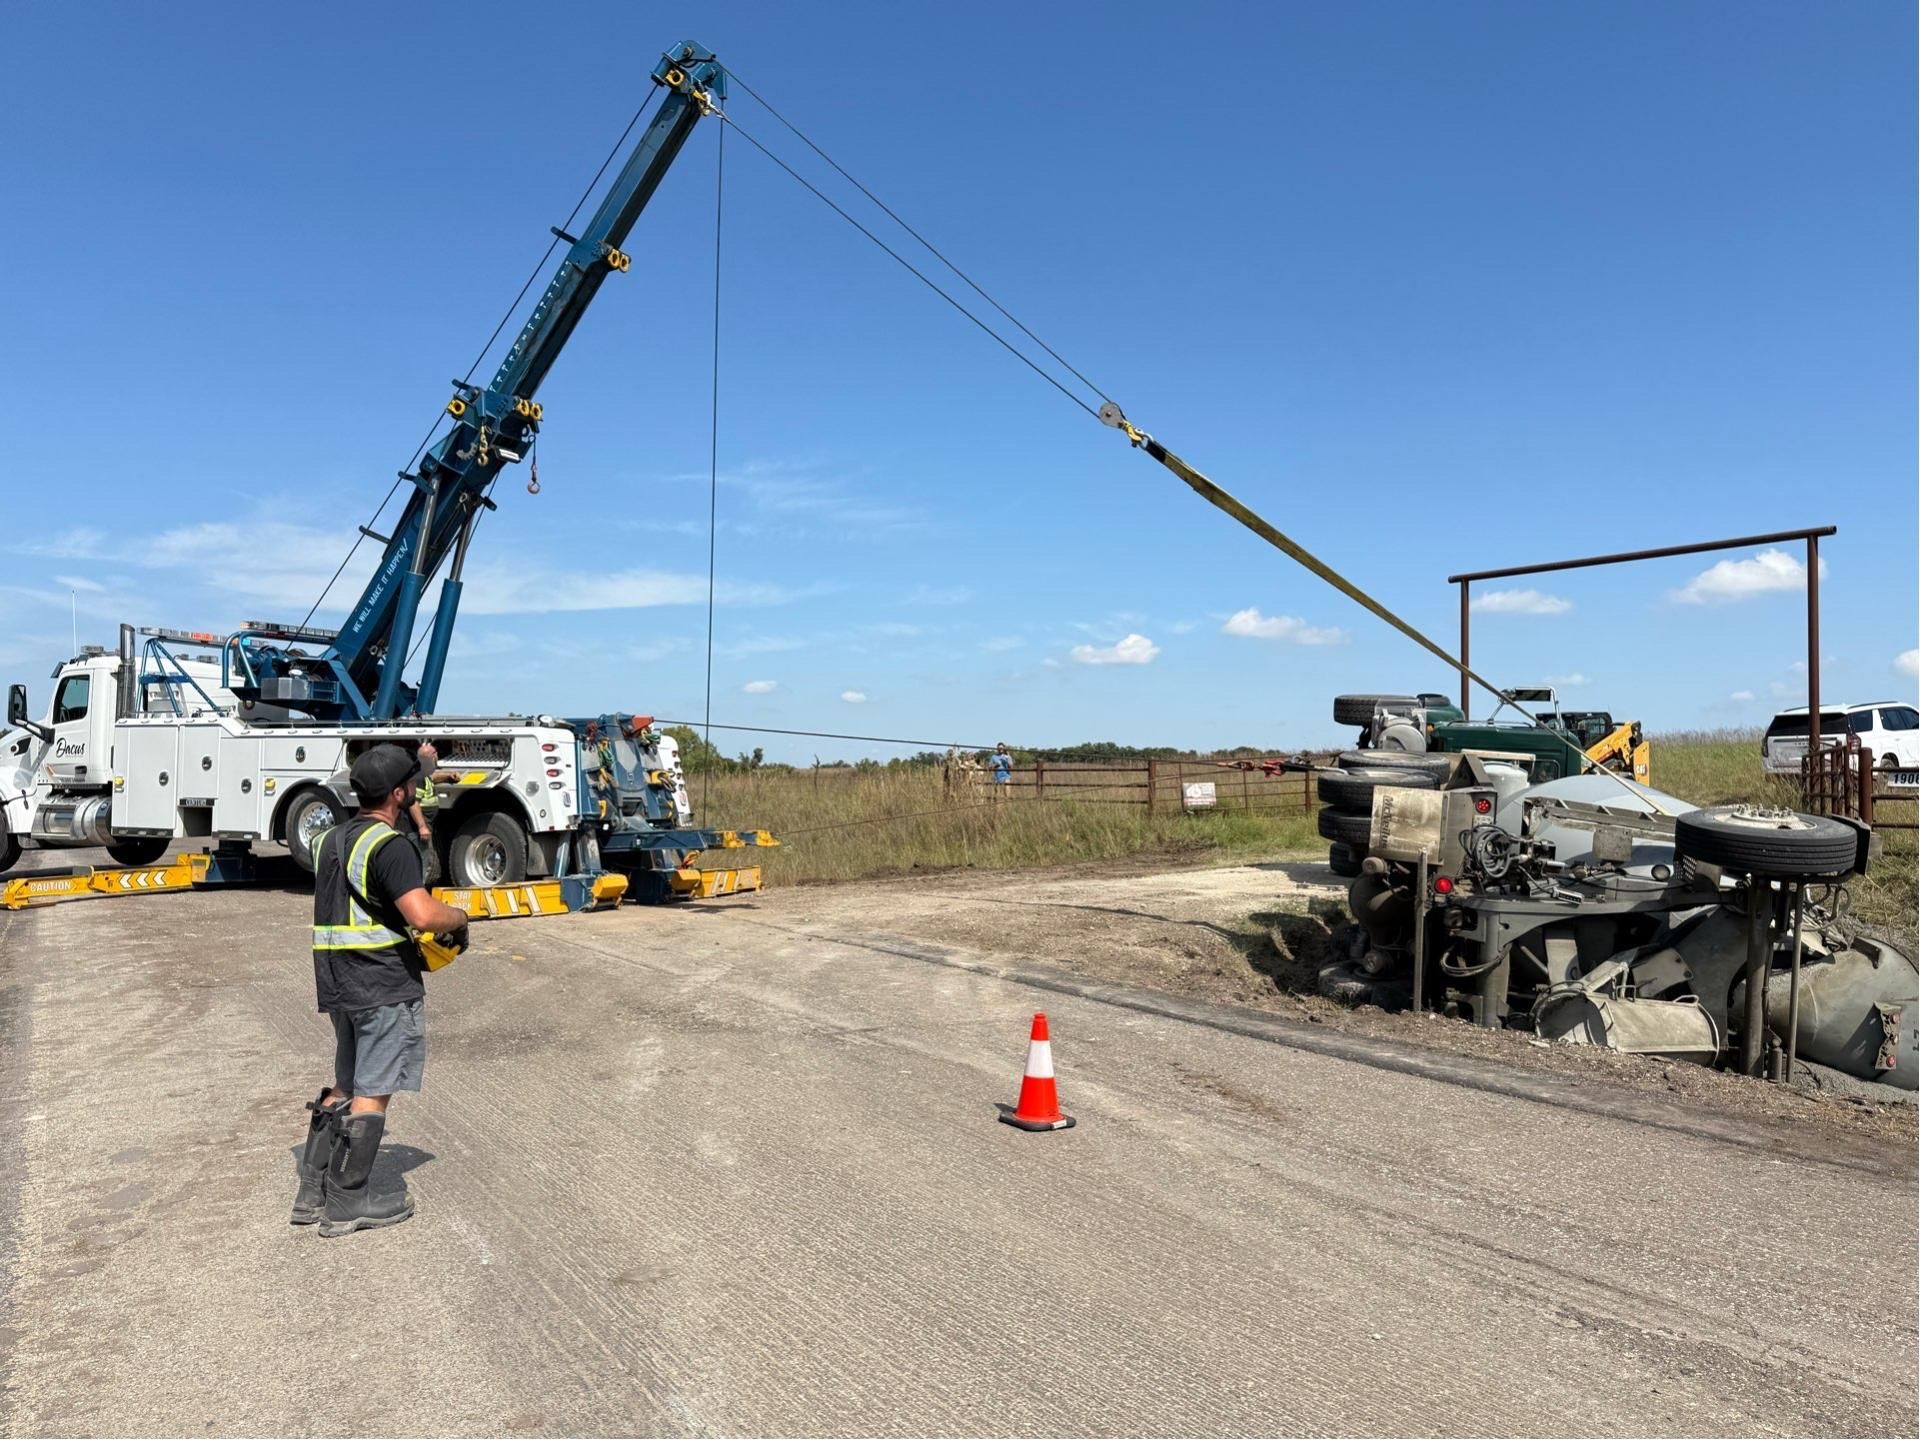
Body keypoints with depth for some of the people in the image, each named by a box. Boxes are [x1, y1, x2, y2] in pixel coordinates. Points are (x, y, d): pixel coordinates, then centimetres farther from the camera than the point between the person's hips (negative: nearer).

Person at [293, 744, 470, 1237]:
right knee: (372, 1094, 2)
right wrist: (459, 917, -8)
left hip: (338, 983, 9)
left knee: (345, 1086, 20)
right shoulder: (389, 846, -17)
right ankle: (346, 1203, 10)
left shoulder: (331, 840, 12)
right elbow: (424, 914, -29)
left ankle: (313, 1192, 24)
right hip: (386, 987, -9)